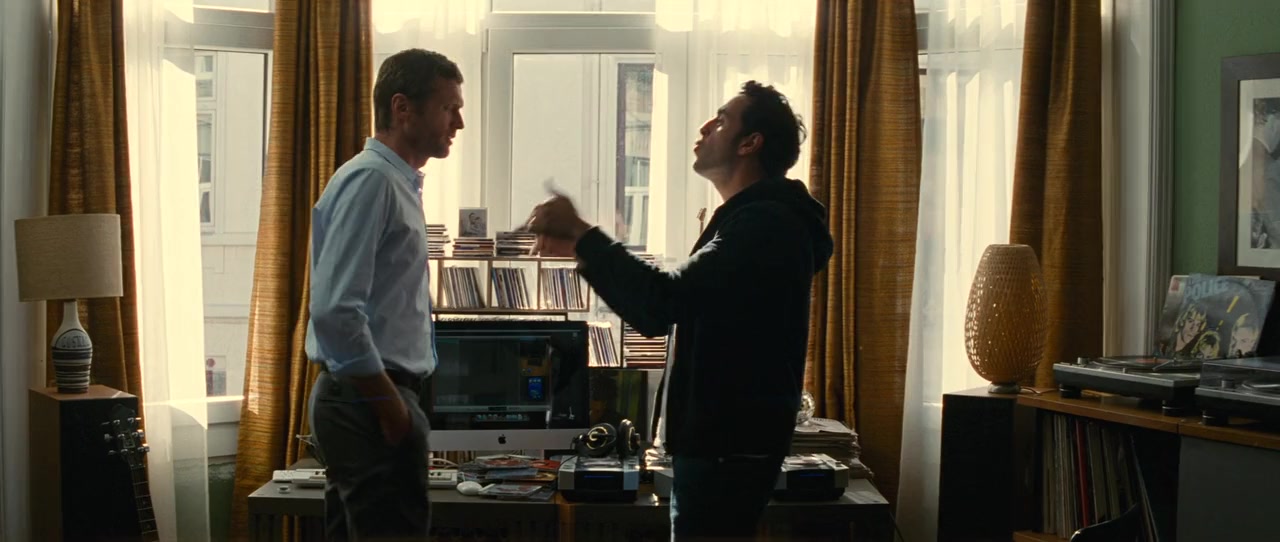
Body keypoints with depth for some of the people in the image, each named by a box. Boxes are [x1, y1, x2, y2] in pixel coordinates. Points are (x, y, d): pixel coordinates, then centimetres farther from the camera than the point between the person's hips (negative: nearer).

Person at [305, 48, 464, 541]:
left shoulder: (398, 183, 16)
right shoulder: (370, 179, -15)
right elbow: (335, 310, -24)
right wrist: (391, 407, -19)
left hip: (368, 399, 10)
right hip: (370, 403, -10)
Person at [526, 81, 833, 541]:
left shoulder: (764, 224, -17)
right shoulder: (756, 220, 19)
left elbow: (666, 301, -27)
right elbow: (658, 316, 21)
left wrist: (580, 232, -18)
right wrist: (581, 250, 12)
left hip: (728, 447, -11)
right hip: (721, 441, 11)